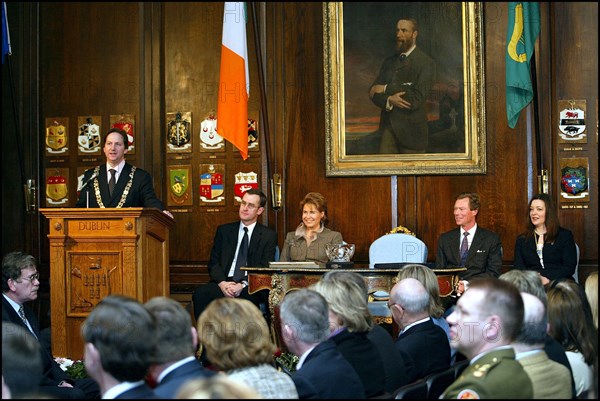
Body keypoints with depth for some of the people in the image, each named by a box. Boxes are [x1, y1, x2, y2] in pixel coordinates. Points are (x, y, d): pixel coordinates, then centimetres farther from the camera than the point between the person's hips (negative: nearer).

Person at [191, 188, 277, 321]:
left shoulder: (269, 236, 11)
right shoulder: (224, 230, 18)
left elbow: (265, 269, 2)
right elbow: (213, 262, 12)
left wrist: (243, 285, -15)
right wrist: (222, 283, -9)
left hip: (250, 287, -2)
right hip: (224, 283, 3)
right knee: (200, 294, -29)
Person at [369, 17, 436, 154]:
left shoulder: (426, 63, -7)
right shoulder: (389, 62, 13)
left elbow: (417, 98, -17)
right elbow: (373, 92, 5)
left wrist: (386, 89, -11)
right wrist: (389, 100, -18)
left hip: (411, 129, -4)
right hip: (389, 126, 4)